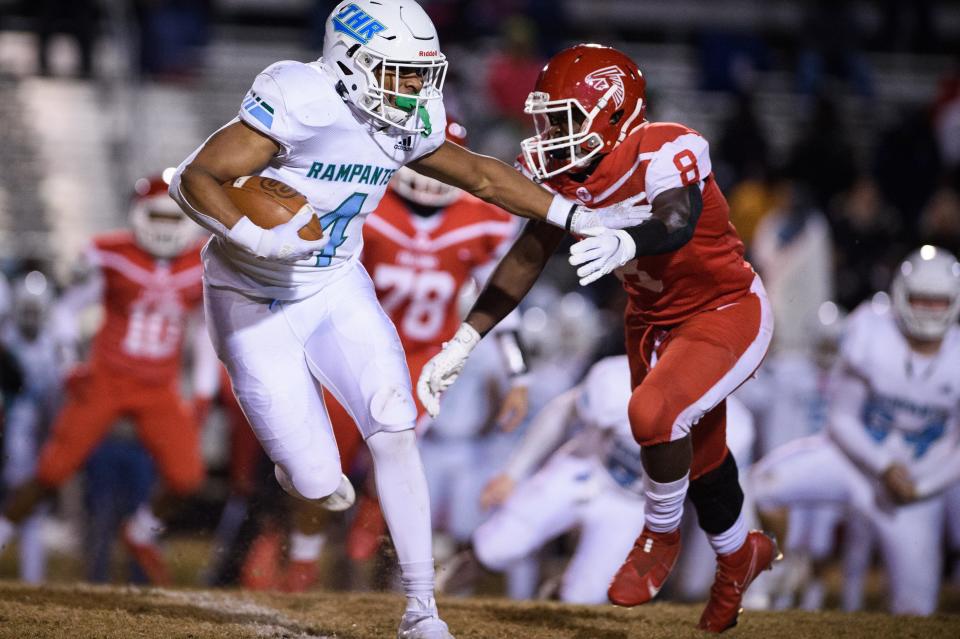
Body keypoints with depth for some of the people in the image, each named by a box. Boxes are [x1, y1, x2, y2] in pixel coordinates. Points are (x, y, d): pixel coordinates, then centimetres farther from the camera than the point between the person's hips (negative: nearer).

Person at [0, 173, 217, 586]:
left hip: (160, 392, 3)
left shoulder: (202, 266, 0)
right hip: (105, 380, -3)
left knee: (185, 477, -11)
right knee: (52, 472, -8)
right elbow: (68, 311, 2)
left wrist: (203, 391, 9)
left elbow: (208, 332, 13)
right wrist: (70, 368, -6)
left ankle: (140, 535, 18)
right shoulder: (112, 258, -9)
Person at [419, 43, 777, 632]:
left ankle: (661, 536, 0)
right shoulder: (566, 174, -10)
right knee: (697, 459, 18)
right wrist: (462, 345, -12)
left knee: (654, 414, -28)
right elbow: (525, 261, -6)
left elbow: (677, 221, -49)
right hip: (654, 322, 7)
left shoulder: (668, 151, -30)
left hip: (727, 313, -7)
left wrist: (625, 242, -71)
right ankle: (741, 556, 48)